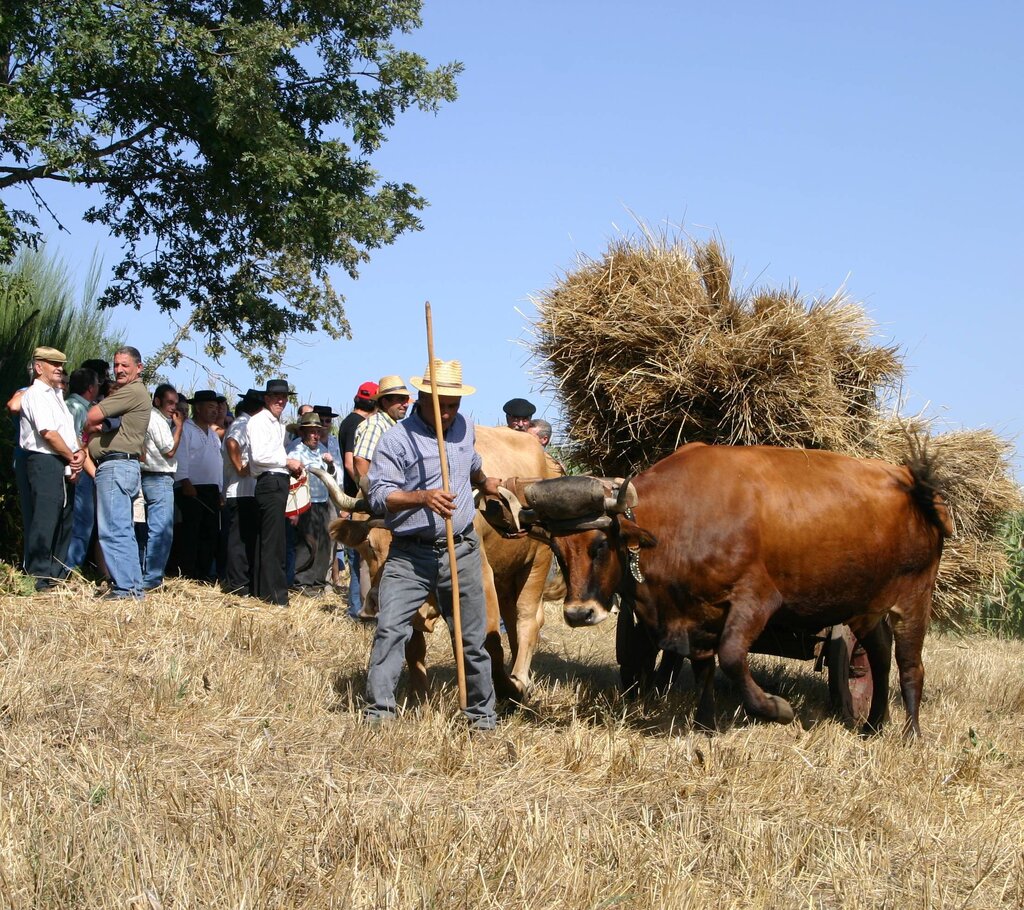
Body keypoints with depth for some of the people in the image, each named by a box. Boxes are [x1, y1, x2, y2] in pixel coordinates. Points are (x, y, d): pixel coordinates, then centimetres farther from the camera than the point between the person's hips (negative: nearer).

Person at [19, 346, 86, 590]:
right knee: (44, 522, -10)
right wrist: (72, 457, -8)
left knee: (63, 522, 11)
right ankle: (40, 579, -7)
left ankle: (58, 575, 18)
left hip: (65, 467, 9)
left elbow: (70, 431, 19)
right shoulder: (36, 394, -9)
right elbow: (48, 433, -17)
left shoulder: (57, 395, 20)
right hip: (45, 463, -9)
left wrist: (80, 453, -1)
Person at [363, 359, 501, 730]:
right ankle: (378, 712, -8)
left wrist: (485, 483, 52)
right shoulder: (396, 440, -8)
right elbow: (380, 496, -18)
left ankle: (482, 717, 19)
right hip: (409, 554, -4)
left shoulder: (464, 428, 11)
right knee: (390, 630, -14)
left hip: (461, 550, 4)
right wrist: (423, 497, -32)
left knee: (472, 638, 8)